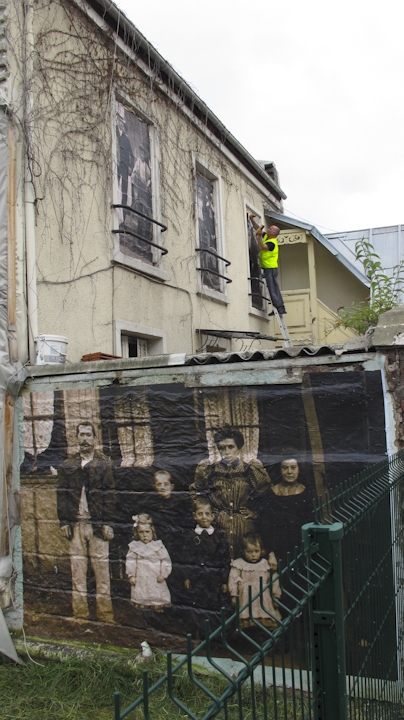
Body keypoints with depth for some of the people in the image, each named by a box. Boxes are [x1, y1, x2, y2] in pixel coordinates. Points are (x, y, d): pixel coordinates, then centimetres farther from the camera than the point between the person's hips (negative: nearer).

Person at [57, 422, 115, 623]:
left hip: (97, 524, -2)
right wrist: (64, 522, 0)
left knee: (101, 566, 0)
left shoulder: (105, 465, 4)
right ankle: (80, 614, 14)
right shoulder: (67, 466, 10)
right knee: (77, 567, 4)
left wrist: (108, 523, -6)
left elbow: (110, 495, 0)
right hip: (75, 524, 2)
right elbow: (61, 495, 8)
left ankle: (105, 614, 8)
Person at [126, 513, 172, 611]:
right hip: (140, 580, 1)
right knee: (140, 604, 3)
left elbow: (165, 561, 2)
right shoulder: (134, 546, 4)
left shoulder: (158, 545, 2)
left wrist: (163, 574, -5)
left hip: (156, 580, 0)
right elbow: (130, 561, 4)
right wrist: (131, 575, -1)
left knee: (158, 606, 1)